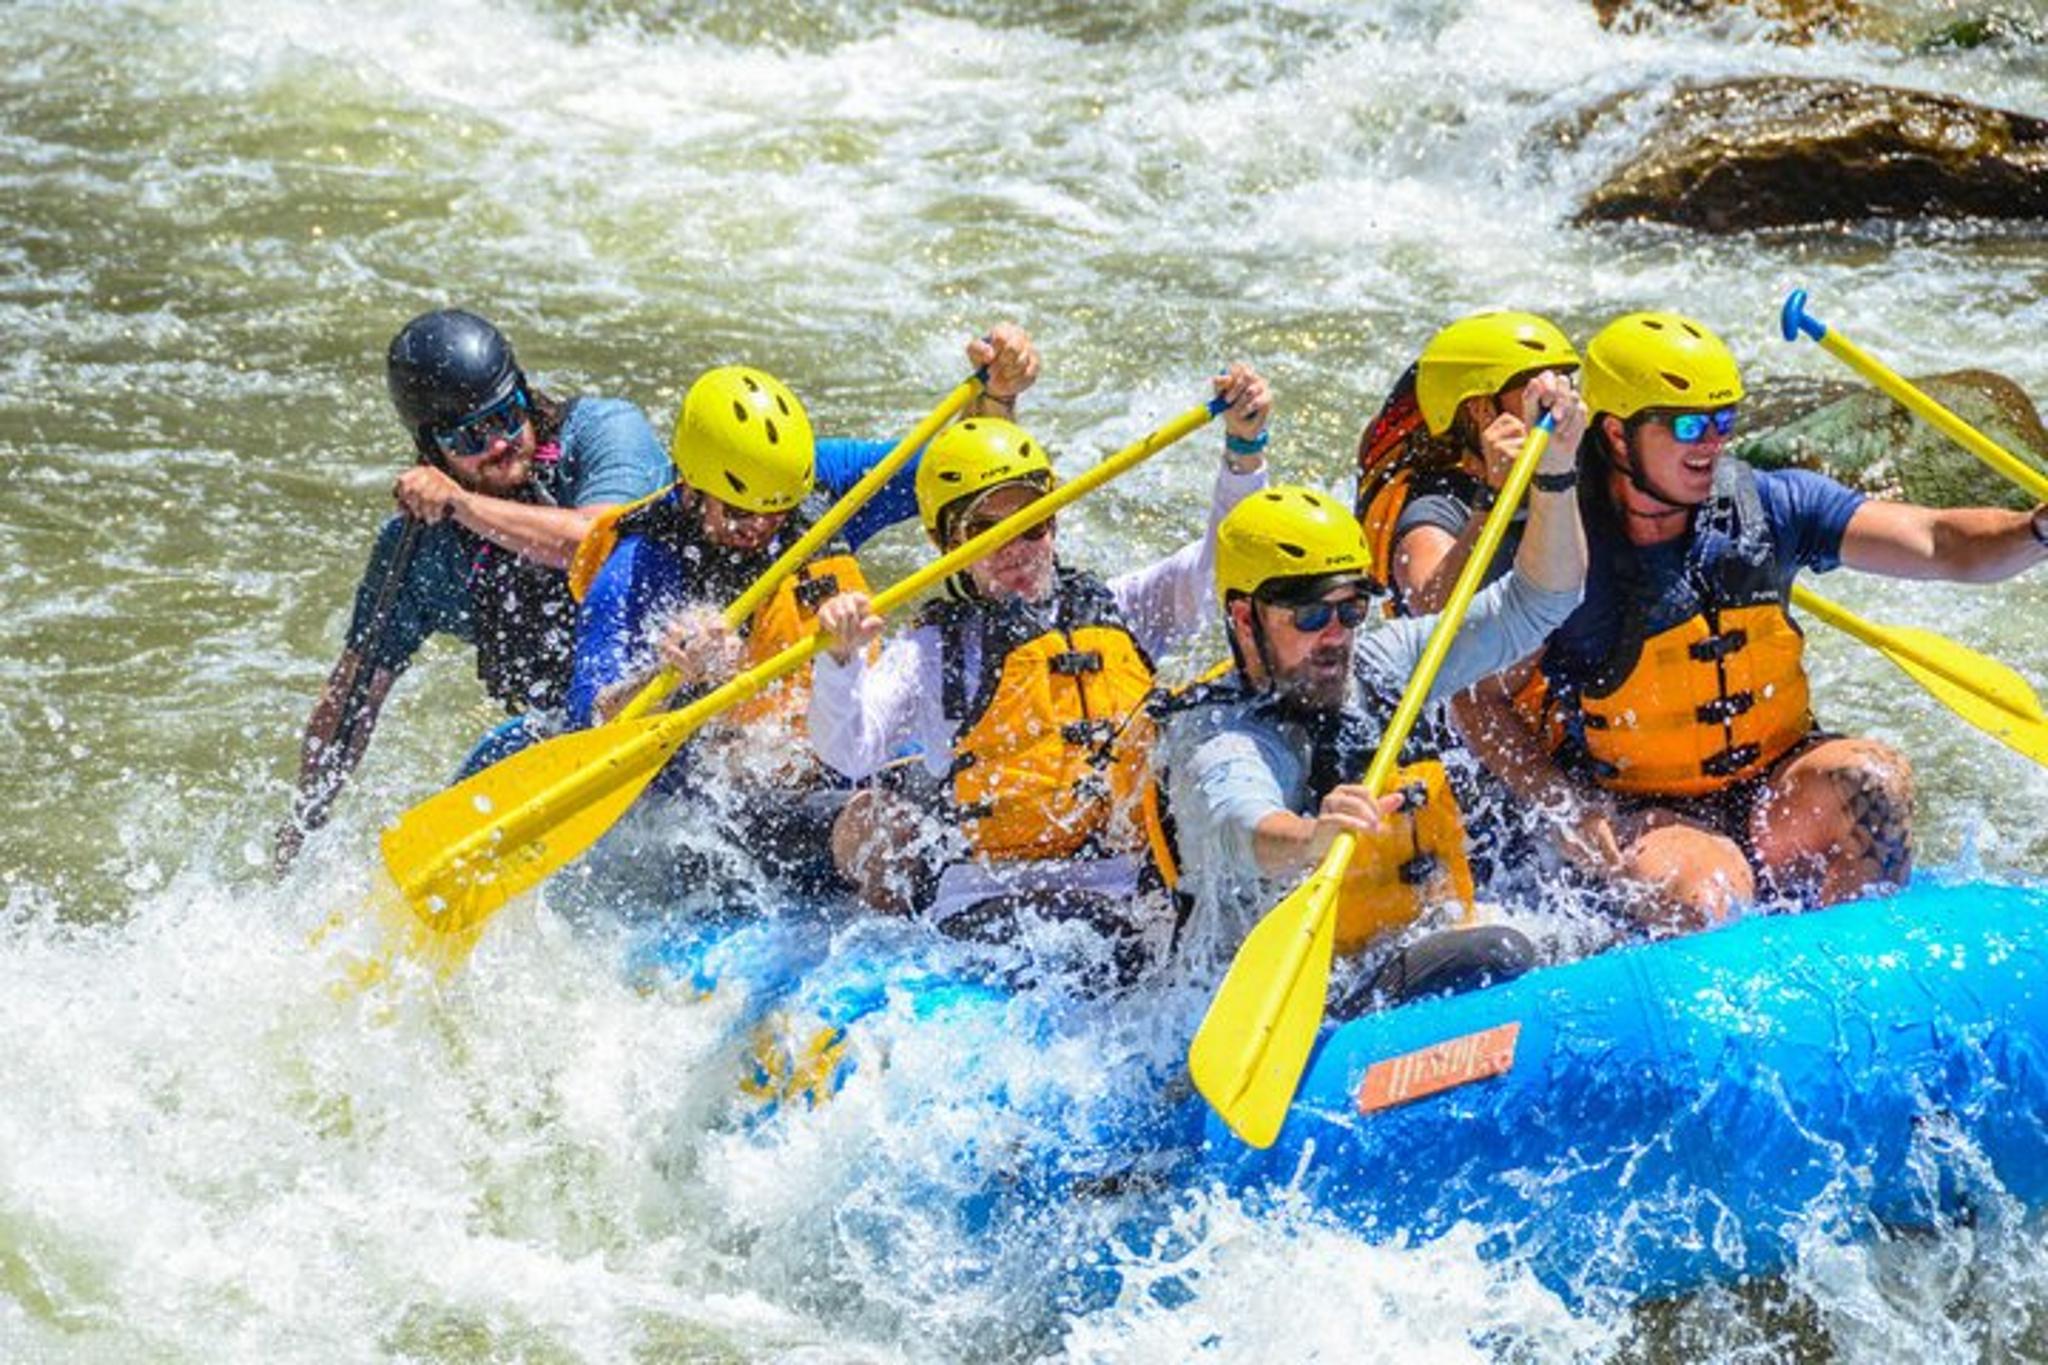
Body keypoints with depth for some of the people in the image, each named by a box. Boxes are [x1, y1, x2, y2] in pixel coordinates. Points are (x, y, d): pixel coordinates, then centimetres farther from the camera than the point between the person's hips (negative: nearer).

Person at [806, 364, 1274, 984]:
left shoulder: (1116, 610, 18)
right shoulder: (936, 649, 8)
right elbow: (850, 751, -5)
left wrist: (1243, 449, -6)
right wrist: (841, 658, -24)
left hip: (1120, 886, 4)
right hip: (976, 906, -3)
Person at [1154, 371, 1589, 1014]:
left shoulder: (1377, 665, 8)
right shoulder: (1221, 743, -15)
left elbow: (1536, 603, 10)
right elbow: (1241, 830, -39)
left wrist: (1553, 469, -4)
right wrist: (1311, 840, -62)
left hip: (1418, 952, 8)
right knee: (1499, 956, -30)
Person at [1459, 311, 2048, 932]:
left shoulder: (1768, 507, -3)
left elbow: (1941, 544, -10)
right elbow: (1479, 700, -7)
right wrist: (1565, 810, -19)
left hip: (1769, 792, 4)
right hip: (1631, 815, -4)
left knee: (1871, 777, -26)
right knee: (1707, 889, -35)